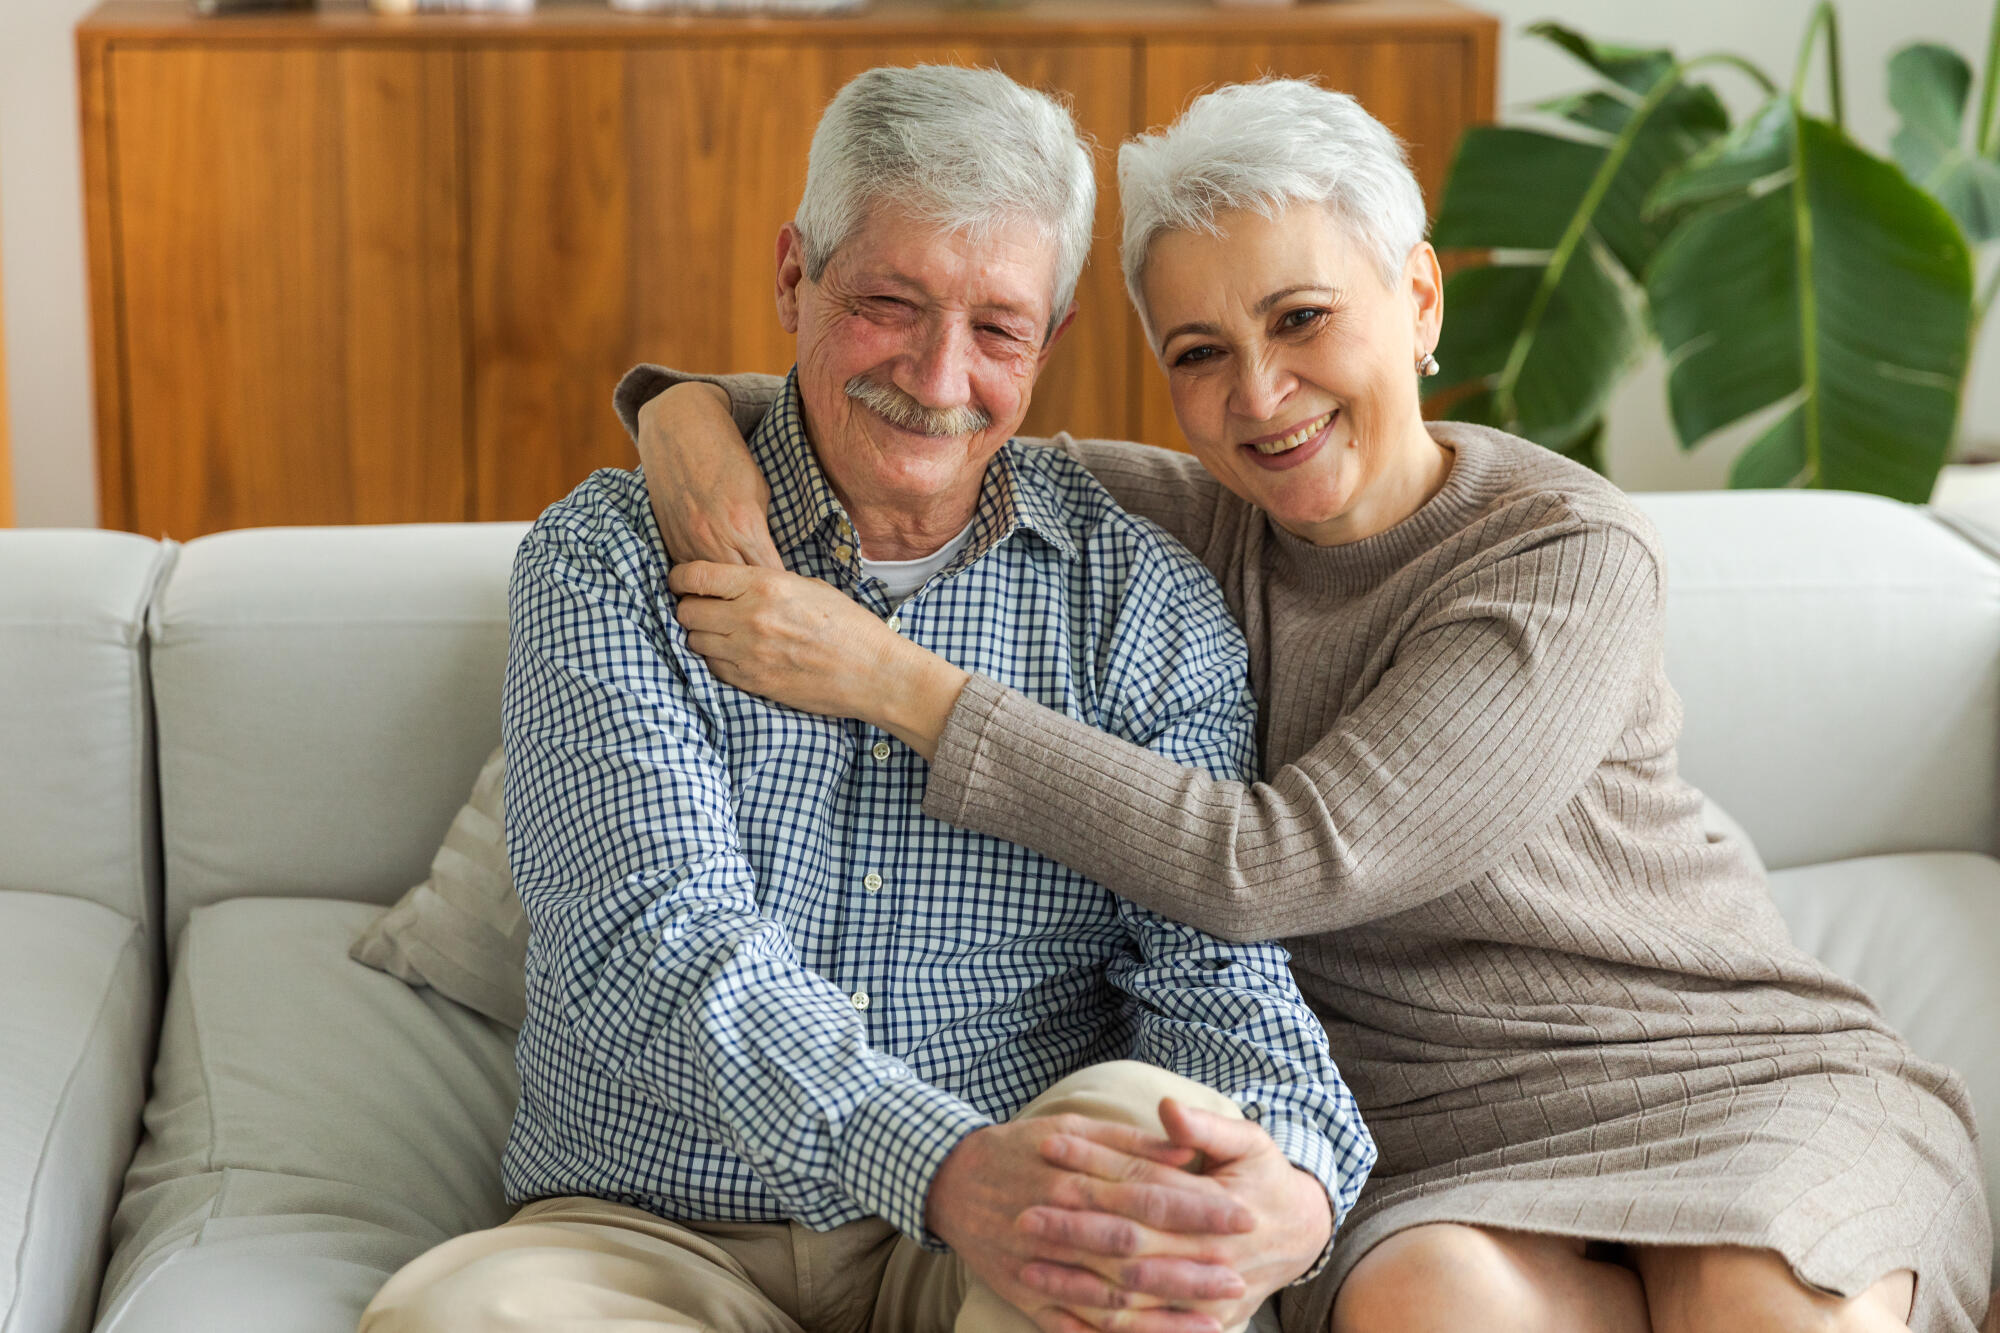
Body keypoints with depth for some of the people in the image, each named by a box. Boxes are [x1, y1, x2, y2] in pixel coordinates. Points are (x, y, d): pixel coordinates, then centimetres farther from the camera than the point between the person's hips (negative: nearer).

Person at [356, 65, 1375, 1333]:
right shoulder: (608, 562, -1)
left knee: (1138, 1123, -32)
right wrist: (945, 1169, -34)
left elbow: (1209, 964, -4)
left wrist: (1296, 1178, -30)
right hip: (655, 1231, -1)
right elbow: (661, 940, -16)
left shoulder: (1144, 598, 5)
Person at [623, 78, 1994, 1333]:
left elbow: (1282, 863, -22)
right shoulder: (1195, 522, 3)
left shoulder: (1571, 560, -12)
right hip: (1453, 1150, 3)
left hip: (1733, 1075, -3)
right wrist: (686, 404, -11)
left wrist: (896, 683, -22)